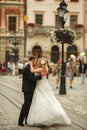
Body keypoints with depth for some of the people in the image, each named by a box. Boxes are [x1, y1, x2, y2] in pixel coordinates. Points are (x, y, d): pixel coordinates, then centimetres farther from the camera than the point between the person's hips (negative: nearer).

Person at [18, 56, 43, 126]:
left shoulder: (29, 68, 15)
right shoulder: (27, 68, -18)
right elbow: (31, 78, -22)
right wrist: (40, 75, -18)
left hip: (30, 90, 10)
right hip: (28, 90, -10)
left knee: (29, 105, 13)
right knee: (26, 105, -8)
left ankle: (27, 120, 20)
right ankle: (20, 121, -3)